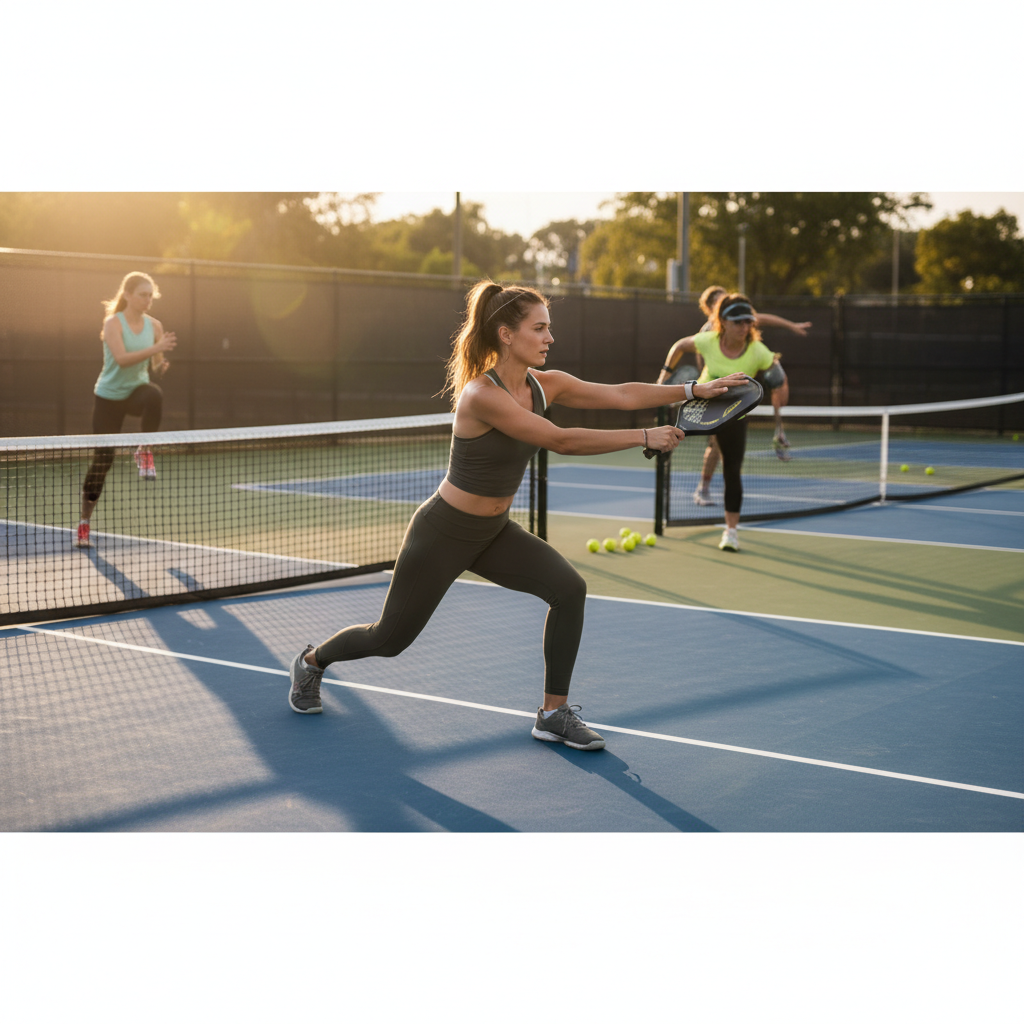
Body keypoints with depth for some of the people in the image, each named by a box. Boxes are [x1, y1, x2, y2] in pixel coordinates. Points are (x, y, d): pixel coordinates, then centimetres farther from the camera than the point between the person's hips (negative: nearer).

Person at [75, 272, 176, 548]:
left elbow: (156, 365, 5)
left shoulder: (154, 325, -1)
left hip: (136, 391, 3)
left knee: (154, 395, -37)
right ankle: (84, 523, 14)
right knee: (103, 460, -2)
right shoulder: (113, 323, -14)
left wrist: (161, 365, -19)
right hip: (108, 396, -3)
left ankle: (145, 451, -18)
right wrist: (157, 348, -39)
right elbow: (122, 358, -29)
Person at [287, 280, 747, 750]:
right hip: (443, 531, -7)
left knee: (569, 588, -15)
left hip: (494, 532, 7)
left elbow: (620, 394, -9)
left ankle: (554, 713, -2)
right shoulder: (481, 395, -30)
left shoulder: (543, 384, -6)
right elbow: (561, 441, -33)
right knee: (390, 638, 8)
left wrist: (694, 390, -19)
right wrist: (645, 437, -30)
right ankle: (312, 660, 40)